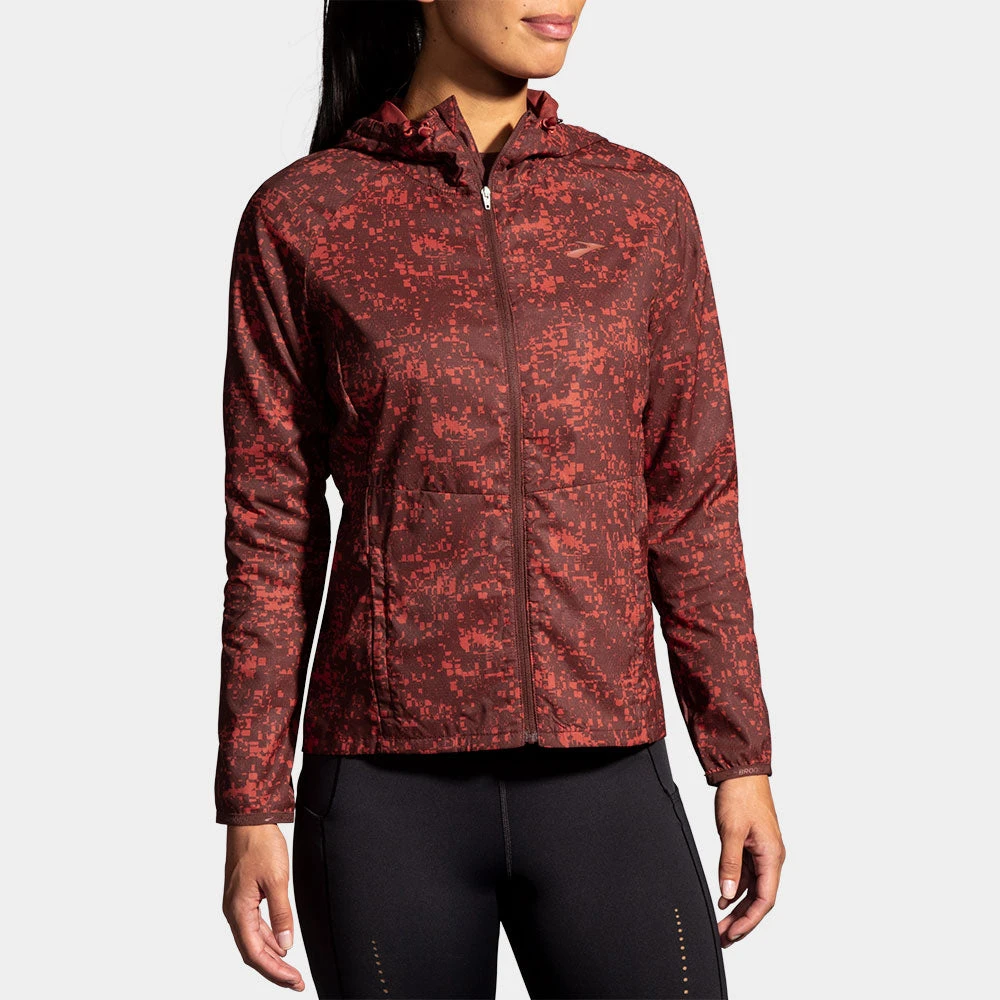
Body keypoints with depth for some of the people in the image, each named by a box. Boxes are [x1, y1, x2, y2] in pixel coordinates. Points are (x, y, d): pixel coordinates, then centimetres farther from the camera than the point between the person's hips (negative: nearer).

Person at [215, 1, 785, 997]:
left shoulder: (644, 204, 5)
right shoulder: (297, 217, -1)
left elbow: (691, 498, 7)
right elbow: (272, 527, 1)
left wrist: (742, 759, 4)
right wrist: (252, 808, -2)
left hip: (601, 784, 2)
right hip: (390, 792, -1)